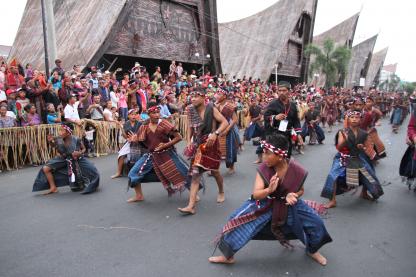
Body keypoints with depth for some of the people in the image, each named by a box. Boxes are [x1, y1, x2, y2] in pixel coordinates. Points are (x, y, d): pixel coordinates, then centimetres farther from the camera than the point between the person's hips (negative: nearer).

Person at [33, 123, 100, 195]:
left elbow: (84, 149, -8)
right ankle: (53, 188, 12)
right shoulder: (58, 139, -17)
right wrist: (50, 141, -14)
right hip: (63, 160, 3)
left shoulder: (76, 140, -25)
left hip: (77, 160, -3)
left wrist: (80, 153, -30)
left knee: (92, 171, -18)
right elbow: (54, 146, 7)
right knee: (45, 168, -4)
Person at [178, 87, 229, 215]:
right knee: (195, 174, -4)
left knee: (214, 171, 14)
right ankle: (191, 206, -5)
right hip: (197, 145, 3)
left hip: (210, 143, -3)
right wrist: (188, 141, -1)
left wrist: (215, 133, -30)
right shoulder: (191, 110, 0)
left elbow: (225, 122, -15)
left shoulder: (211, 109, -12)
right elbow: (190, 127, 10)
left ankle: (221, 192, 44)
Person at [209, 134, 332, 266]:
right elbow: (255, 195, -21)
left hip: (288, 204, 1)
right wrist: (269, 190, -43)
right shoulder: (263, 168, -21)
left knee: (315, 222, -6)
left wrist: (292, 195, -26)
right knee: (238, 220, -14)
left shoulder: (297, 171, -22)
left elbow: (300, 190, -2)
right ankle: (228, 256, 8)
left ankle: (312, 250, 30)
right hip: (265, 204, 0)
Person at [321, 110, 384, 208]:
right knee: (334, 177, -20)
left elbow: (368, 147, 11)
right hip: (344, 159, -3)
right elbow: (339, 147, -16)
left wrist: (363, 148, -13)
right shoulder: (343, 132, -11)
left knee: (368, 176, 12)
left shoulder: (363, 133, -2)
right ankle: (332, 200, -7)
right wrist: (345, 139, -34)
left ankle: (364, 193, 44)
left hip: (359, 159, 4)